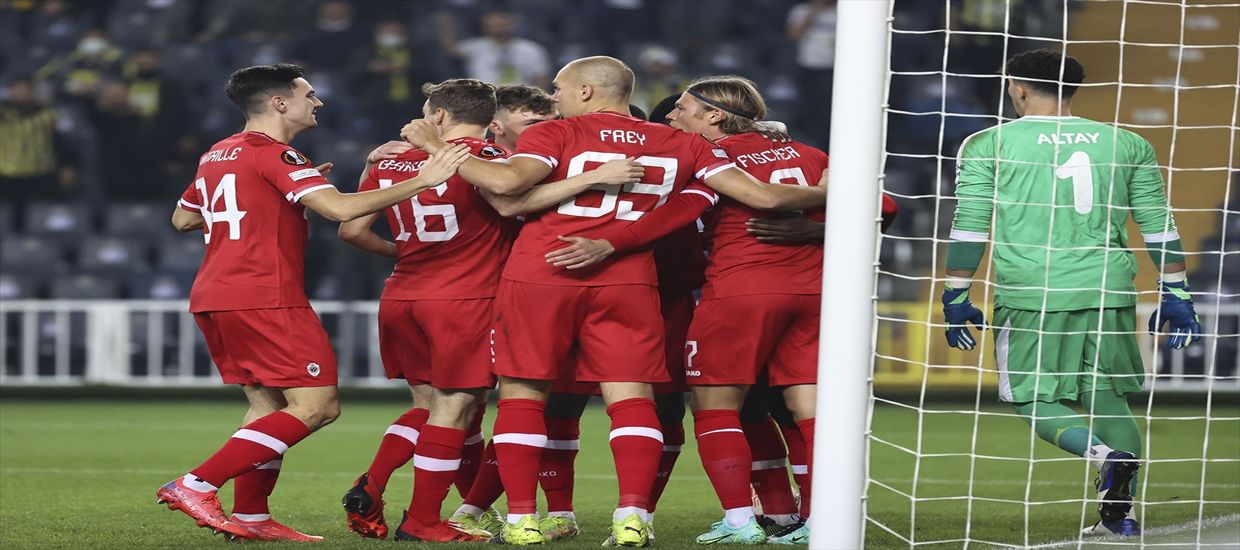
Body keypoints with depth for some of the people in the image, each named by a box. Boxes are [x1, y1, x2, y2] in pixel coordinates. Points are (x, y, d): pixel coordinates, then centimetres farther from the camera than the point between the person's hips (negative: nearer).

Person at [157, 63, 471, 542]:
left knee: (269, 407, 15)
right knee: (317, 405, -9)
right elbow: (339, 208, -22)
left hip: (213, 298, 10)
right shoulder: (274, 155, -10)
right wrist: (422, 181, -17)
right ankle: (196, 486, -16)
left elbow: (182, 219, 29)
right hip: (265, 299, -10)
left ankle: (250, 517, 9)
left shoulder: (216, 155, 17)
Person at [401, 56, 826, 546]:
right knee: (630, 396, 3)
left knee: (523, 392, 5)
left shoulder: (555, 134, 1)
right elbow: (764, 196, 7)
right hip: (628, 282, 2)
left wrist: (436, 147, -5)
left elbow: (506, 181, -17)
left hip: (538, 276, -2)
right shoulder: (682, 145, 11)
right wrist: (825, 194, 24)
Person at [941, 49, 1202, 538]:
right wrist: (1176, 293, 16)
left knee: (1034, 399, 6)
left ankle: (1105, 456, -20)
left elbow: (969, 227, 0)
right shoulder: (1126, 144, 11)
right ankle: (1119, 514, 9)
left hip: (1032, 295, -3)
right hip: (1110, 293, 3)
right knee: (1107, 397, 16)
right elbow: (1160, 226, 11)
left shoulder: (990, 144, 3)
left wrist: (957, 296, 5)